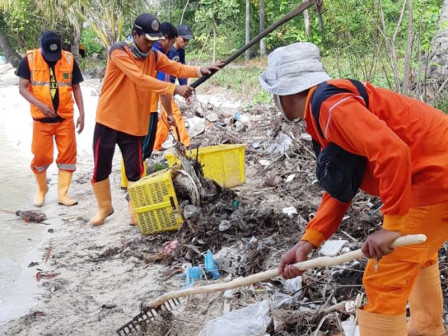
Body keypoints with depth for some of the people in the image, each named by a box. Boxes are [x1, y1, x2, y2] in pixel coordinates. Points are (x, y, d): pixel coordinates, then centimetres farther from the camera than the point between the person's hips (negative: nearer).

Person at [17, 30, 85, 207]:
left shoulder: (69, 59, 0)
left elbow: (76, 88, 7)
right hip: (41, 118, -1)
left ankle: (62, 194, 12)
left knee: (67, 156, 1)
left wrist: (82, 113, 0)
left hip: (65, 118, 1)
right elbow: (22, 88, -5)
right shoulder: (30, 59, -5)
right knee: (41, 157, 3)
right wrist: (40, 105, -20)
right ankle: (41, 189, 28)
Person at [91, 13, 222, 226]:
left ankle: (136, 213, 16)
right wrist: (174, 89, -36)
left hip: (134, 123, 4)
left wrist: (199, 70, -26)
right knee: (101, 168, 6)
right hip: (108, 120, -4)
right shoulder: (118, 52, -17)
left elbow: (176, 68, -6)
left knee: (135, 170, 3)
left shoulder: (154, 56, 4)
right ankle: (104, 208, 26)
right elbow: (140, 78, -29)